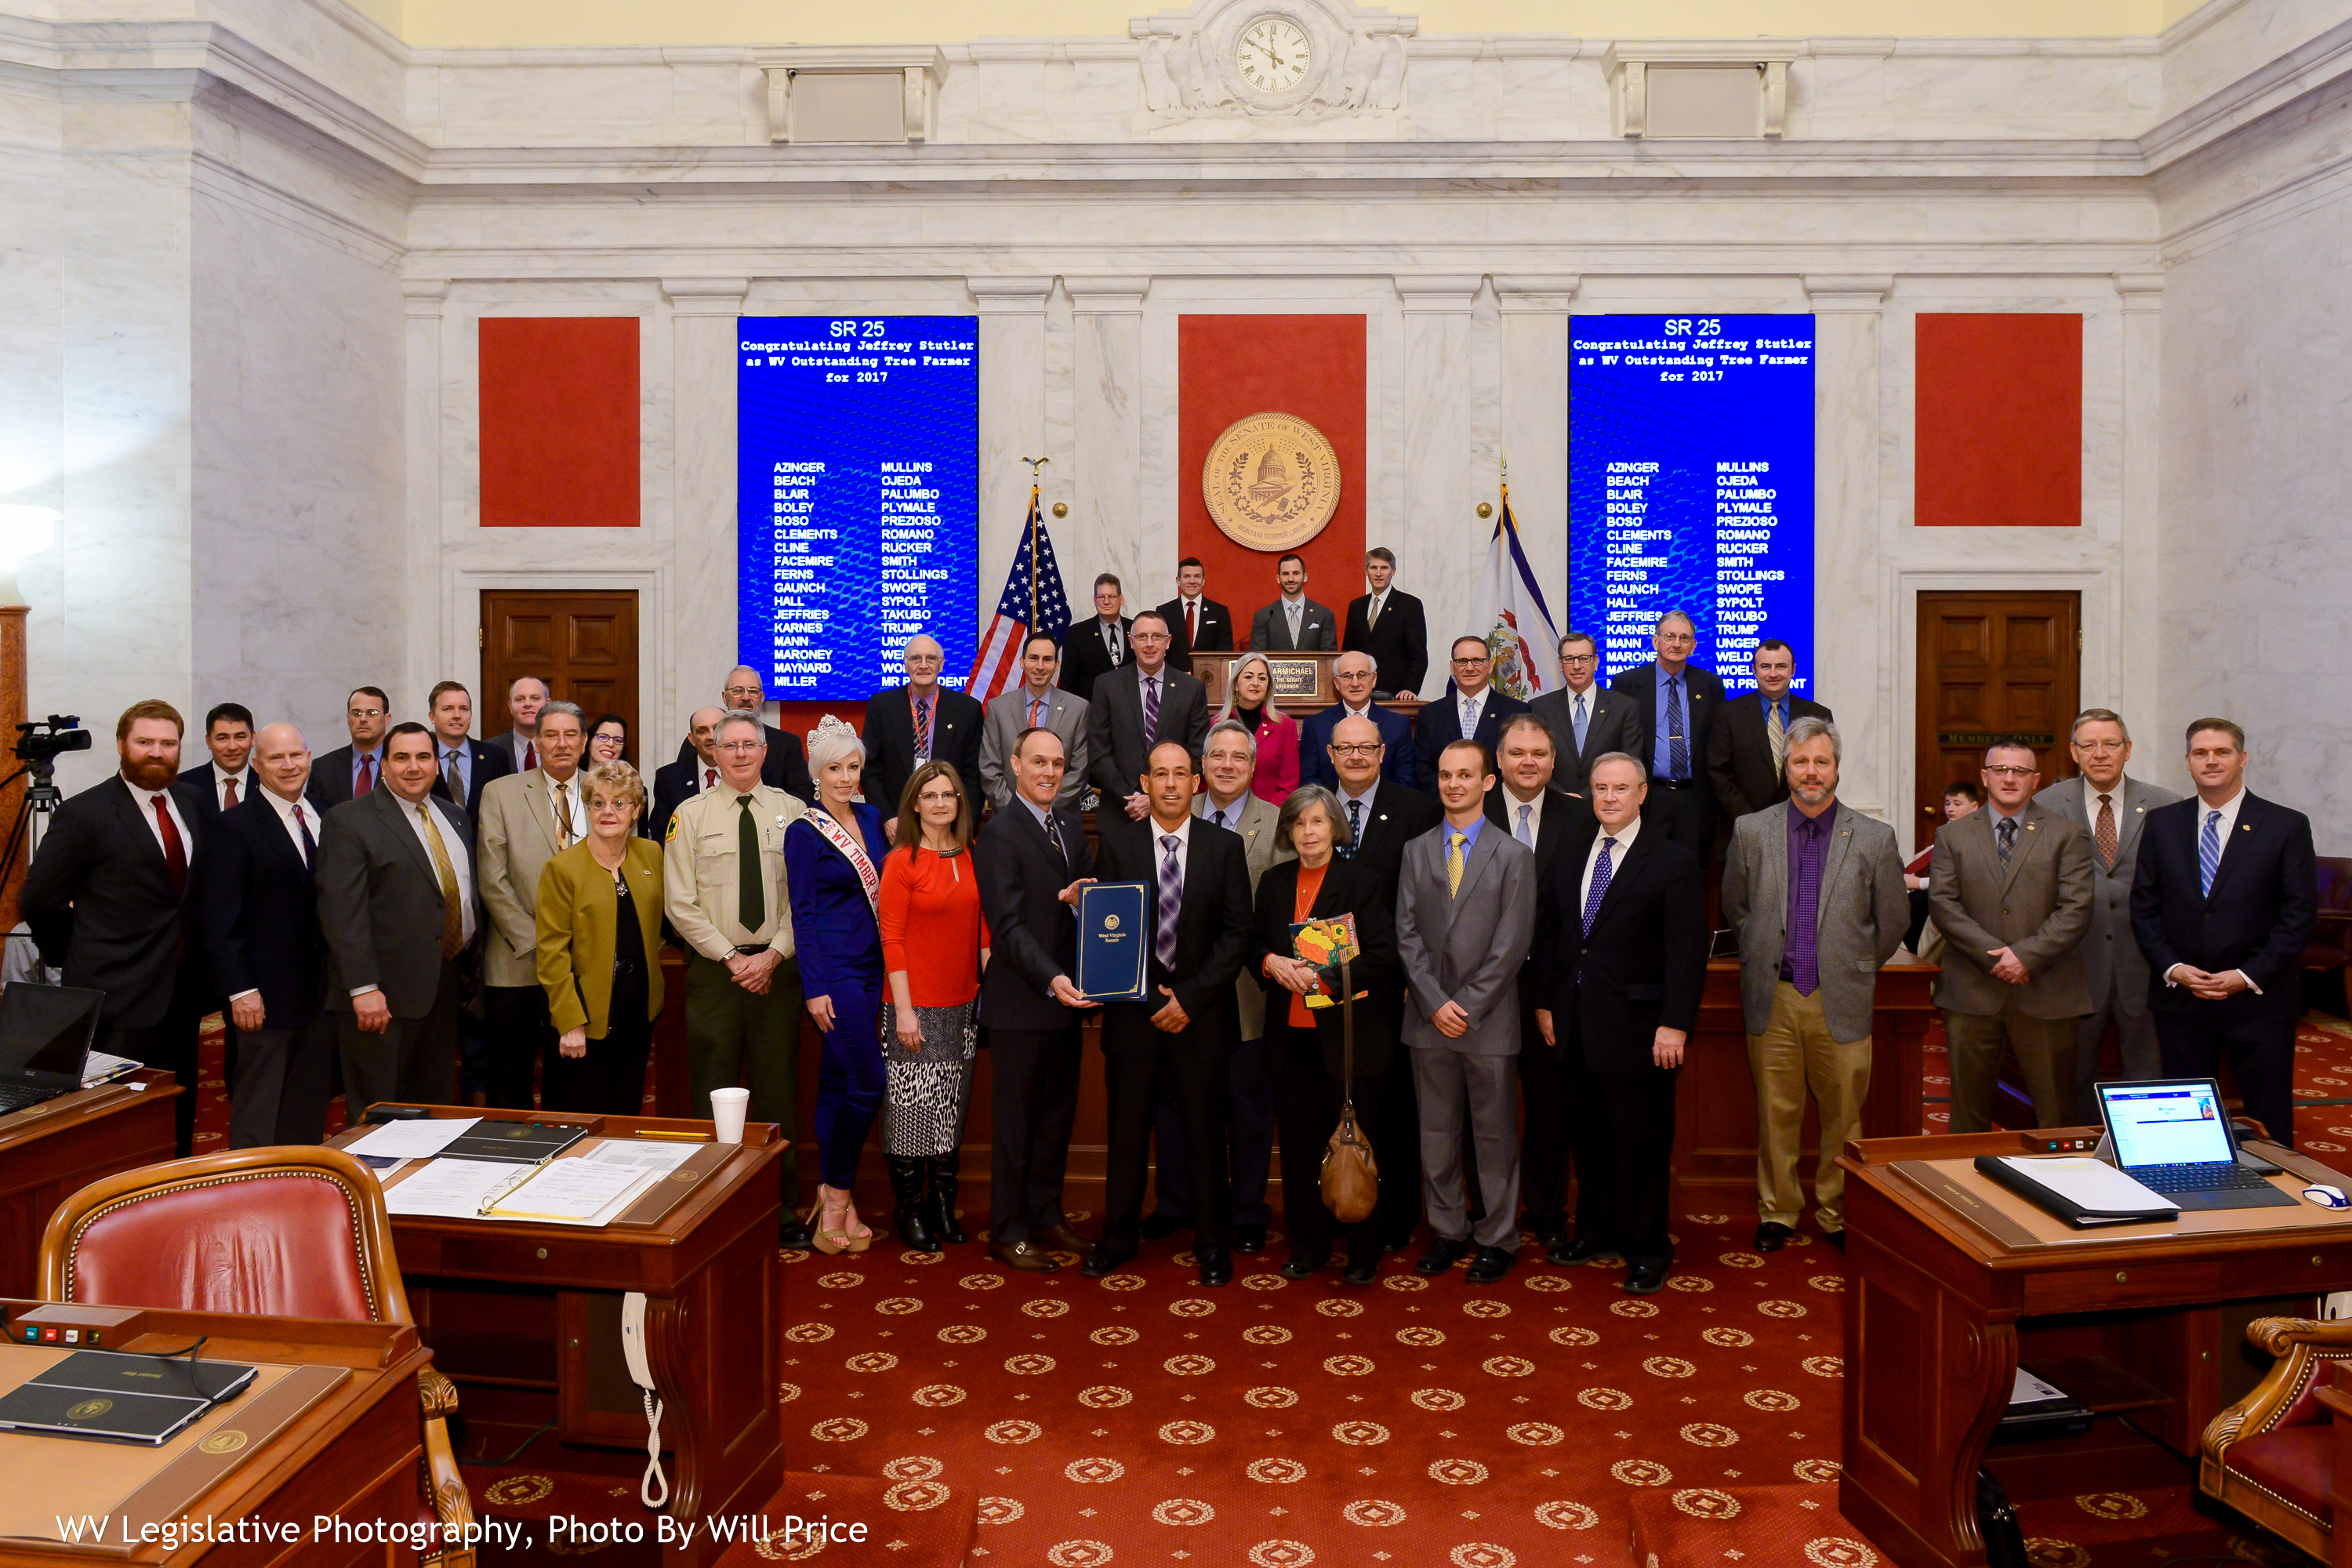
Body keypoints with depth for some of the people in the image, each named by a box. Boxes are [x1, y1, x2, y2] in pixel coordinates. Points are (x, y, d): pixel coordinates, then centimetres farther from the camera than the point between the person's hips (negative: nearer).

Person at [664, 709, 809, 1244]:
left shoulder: (791, 811, 5)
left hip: (777, 968, 1)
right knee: (714, 1096, 3)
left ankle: (783, 1210, 15)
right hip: (714, 970, -1)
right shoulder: (690, 815, 3)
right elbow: (680, 904, -1)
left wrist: (774, 954, -9)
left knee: (779, 1092, 6)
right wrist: (733, 959, -8)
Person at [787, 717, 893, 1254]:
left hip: (871, 968, 6)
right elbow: (803, 913, -9)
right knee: (868, 1082, -8)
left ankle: (833, 1197, 19)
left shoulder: (871, 818, 10)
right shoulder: (804, 832, -8)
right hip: (834, 970, -6)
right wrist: (814, 987, -13)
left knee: (837, 1080, 12)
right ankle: (837, 1194, 7)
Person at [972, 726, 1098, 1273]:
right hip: (1021, 1000, -7)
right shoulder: (1000, 833, -12)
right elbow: (1008, 925, -18)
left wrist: (1083, 897, -8)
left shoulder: (1072, 824, 12)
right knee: (1015, 1119, 4)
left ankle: (1046, 1216, 29)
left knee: (1057, 1114, 15)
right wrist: (1051, 979, -29)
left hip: (1068, 994, 7)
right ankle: (1008, 1232, 16)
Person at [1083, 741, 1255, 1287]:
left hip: (1202, 1012, 0)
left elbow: (1237, 931, -2)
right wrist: (1150, 998, -11)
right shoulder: (1116, 843, 2)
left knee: (1206, 1133, 6)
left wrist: (1190, 997, -9)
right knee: (1126, 1131, 8)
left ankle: (1213, 1243, 21)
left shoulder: (1225, 846, 2)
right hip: (1132, 1010, 0)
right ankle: (1117, 1238, 23)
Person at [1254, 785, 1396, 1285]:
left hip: (1347, 1033, -4)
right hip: (1290, 1036, 4)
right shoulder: (1274, 882, 10)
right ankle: (1307, 1247, 23)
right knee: (1298, 1144, 9)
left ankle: (1364, 1253, 17)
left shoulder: (1359, 878, -5)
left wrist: (1322, 976, -19)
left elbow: (1382, 956, -10)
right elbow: (1254, 944, 17)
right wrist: (1270, 962, -6)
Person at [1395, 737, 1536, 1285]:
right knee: (1436, 1132, 10)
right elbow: (1406, 933, 3)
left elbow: (1512, 944, -6)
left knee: (1495, 1132, 5)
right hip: (1429, 1017, 3)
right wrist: (1436, 1002, -8)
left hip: (1488, 1019, -3)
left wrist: (1468, 1006, -12)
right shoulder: (1416, 851, 9)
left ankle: (1498, 1239, 18)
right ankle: (1447, 1231, 24)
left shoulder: (1514, 856, 0)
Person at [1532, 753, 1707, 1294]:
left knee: (1642, 1141, 5)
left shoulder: (1674, 862, -6)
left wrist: (1674, 1025, -16)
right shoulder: (1569, 858, 11)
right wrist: (1545, 1002, 9)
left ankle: (1648, 1249, 20)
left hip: (1637, 1026, -5)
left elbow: (1687, 952, -10)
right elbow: (1547, 934, 14)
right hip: (1575, 1025, 5)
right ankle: (1597, 1231, 30)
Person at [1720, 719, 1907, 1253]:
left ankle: (1837, 1214, 24)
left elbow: (1893, 923, 8)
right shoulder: (1750, 831, 3)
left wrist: (1852, 969, 11)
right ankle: (1777, 1211, 24)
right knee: (1776, 1113, 9)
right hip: (1772, 998, 1)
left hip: (1841, 1002, -1)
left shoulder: (1875, 838, -1)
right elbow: (1734, 907, 15)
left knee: (1844, 1116, 7)